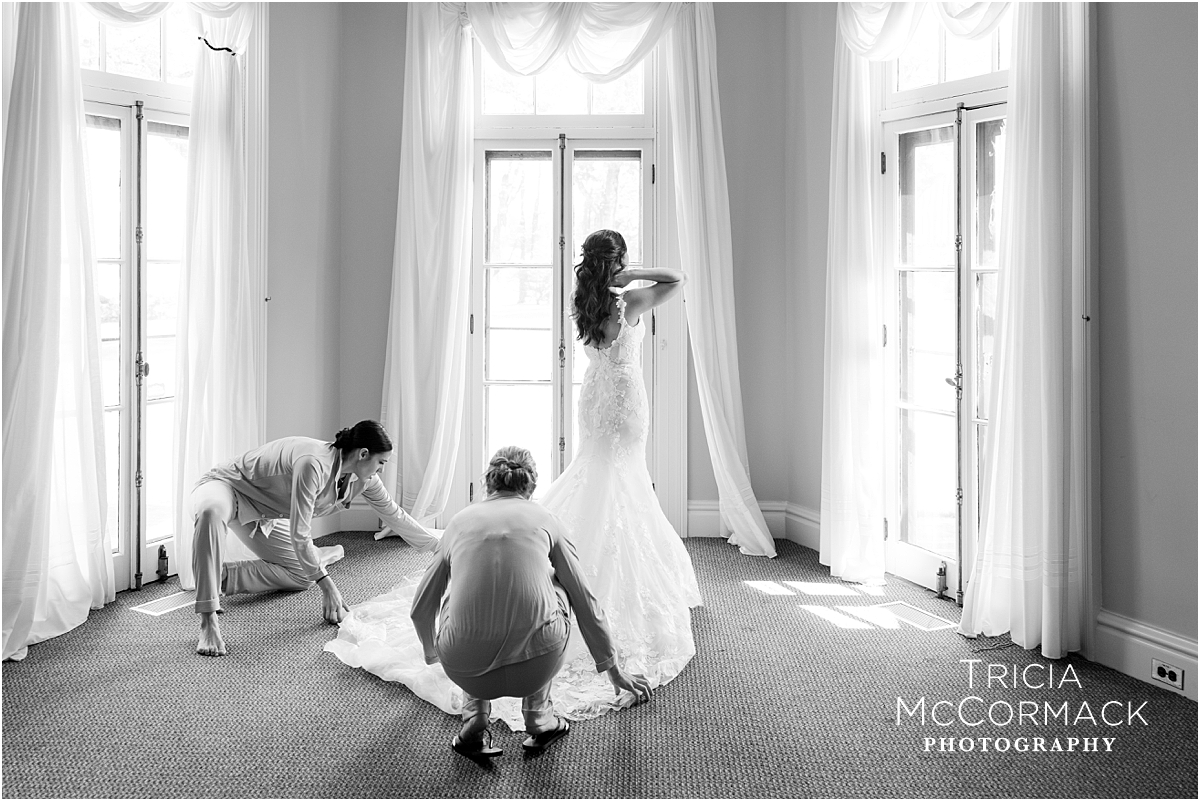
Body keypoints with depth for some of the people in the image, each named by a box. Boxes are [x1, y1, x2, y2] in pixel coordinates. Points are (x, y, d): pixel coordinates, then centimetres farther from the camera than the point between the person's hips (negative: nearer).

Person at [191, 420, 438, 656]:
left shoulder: (364, 478, -10)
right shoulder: (313, 464, -36)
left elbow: (394, 514, 6)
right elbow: (299, 534, -34)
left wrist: (437, 546, 14)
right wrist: (327, 585, -30)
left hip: (259, 516, 9)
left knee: (303, 576, 3)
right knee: (211, 512, -45)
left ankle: (220, 576, 1)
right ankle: (208, 623, -44)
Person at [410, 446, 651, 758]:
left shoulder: (460, 521, 18)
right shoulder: (544, 519, 15)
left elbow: (422, 607, 27)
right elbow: (584, 600, 23)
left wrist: (432, 653, 49)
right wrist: (613, 668, 37)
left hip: (466, 672, 1)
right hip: (536, 668, -1)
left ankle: (474, 723, 20)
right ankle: (539, 717, 25)